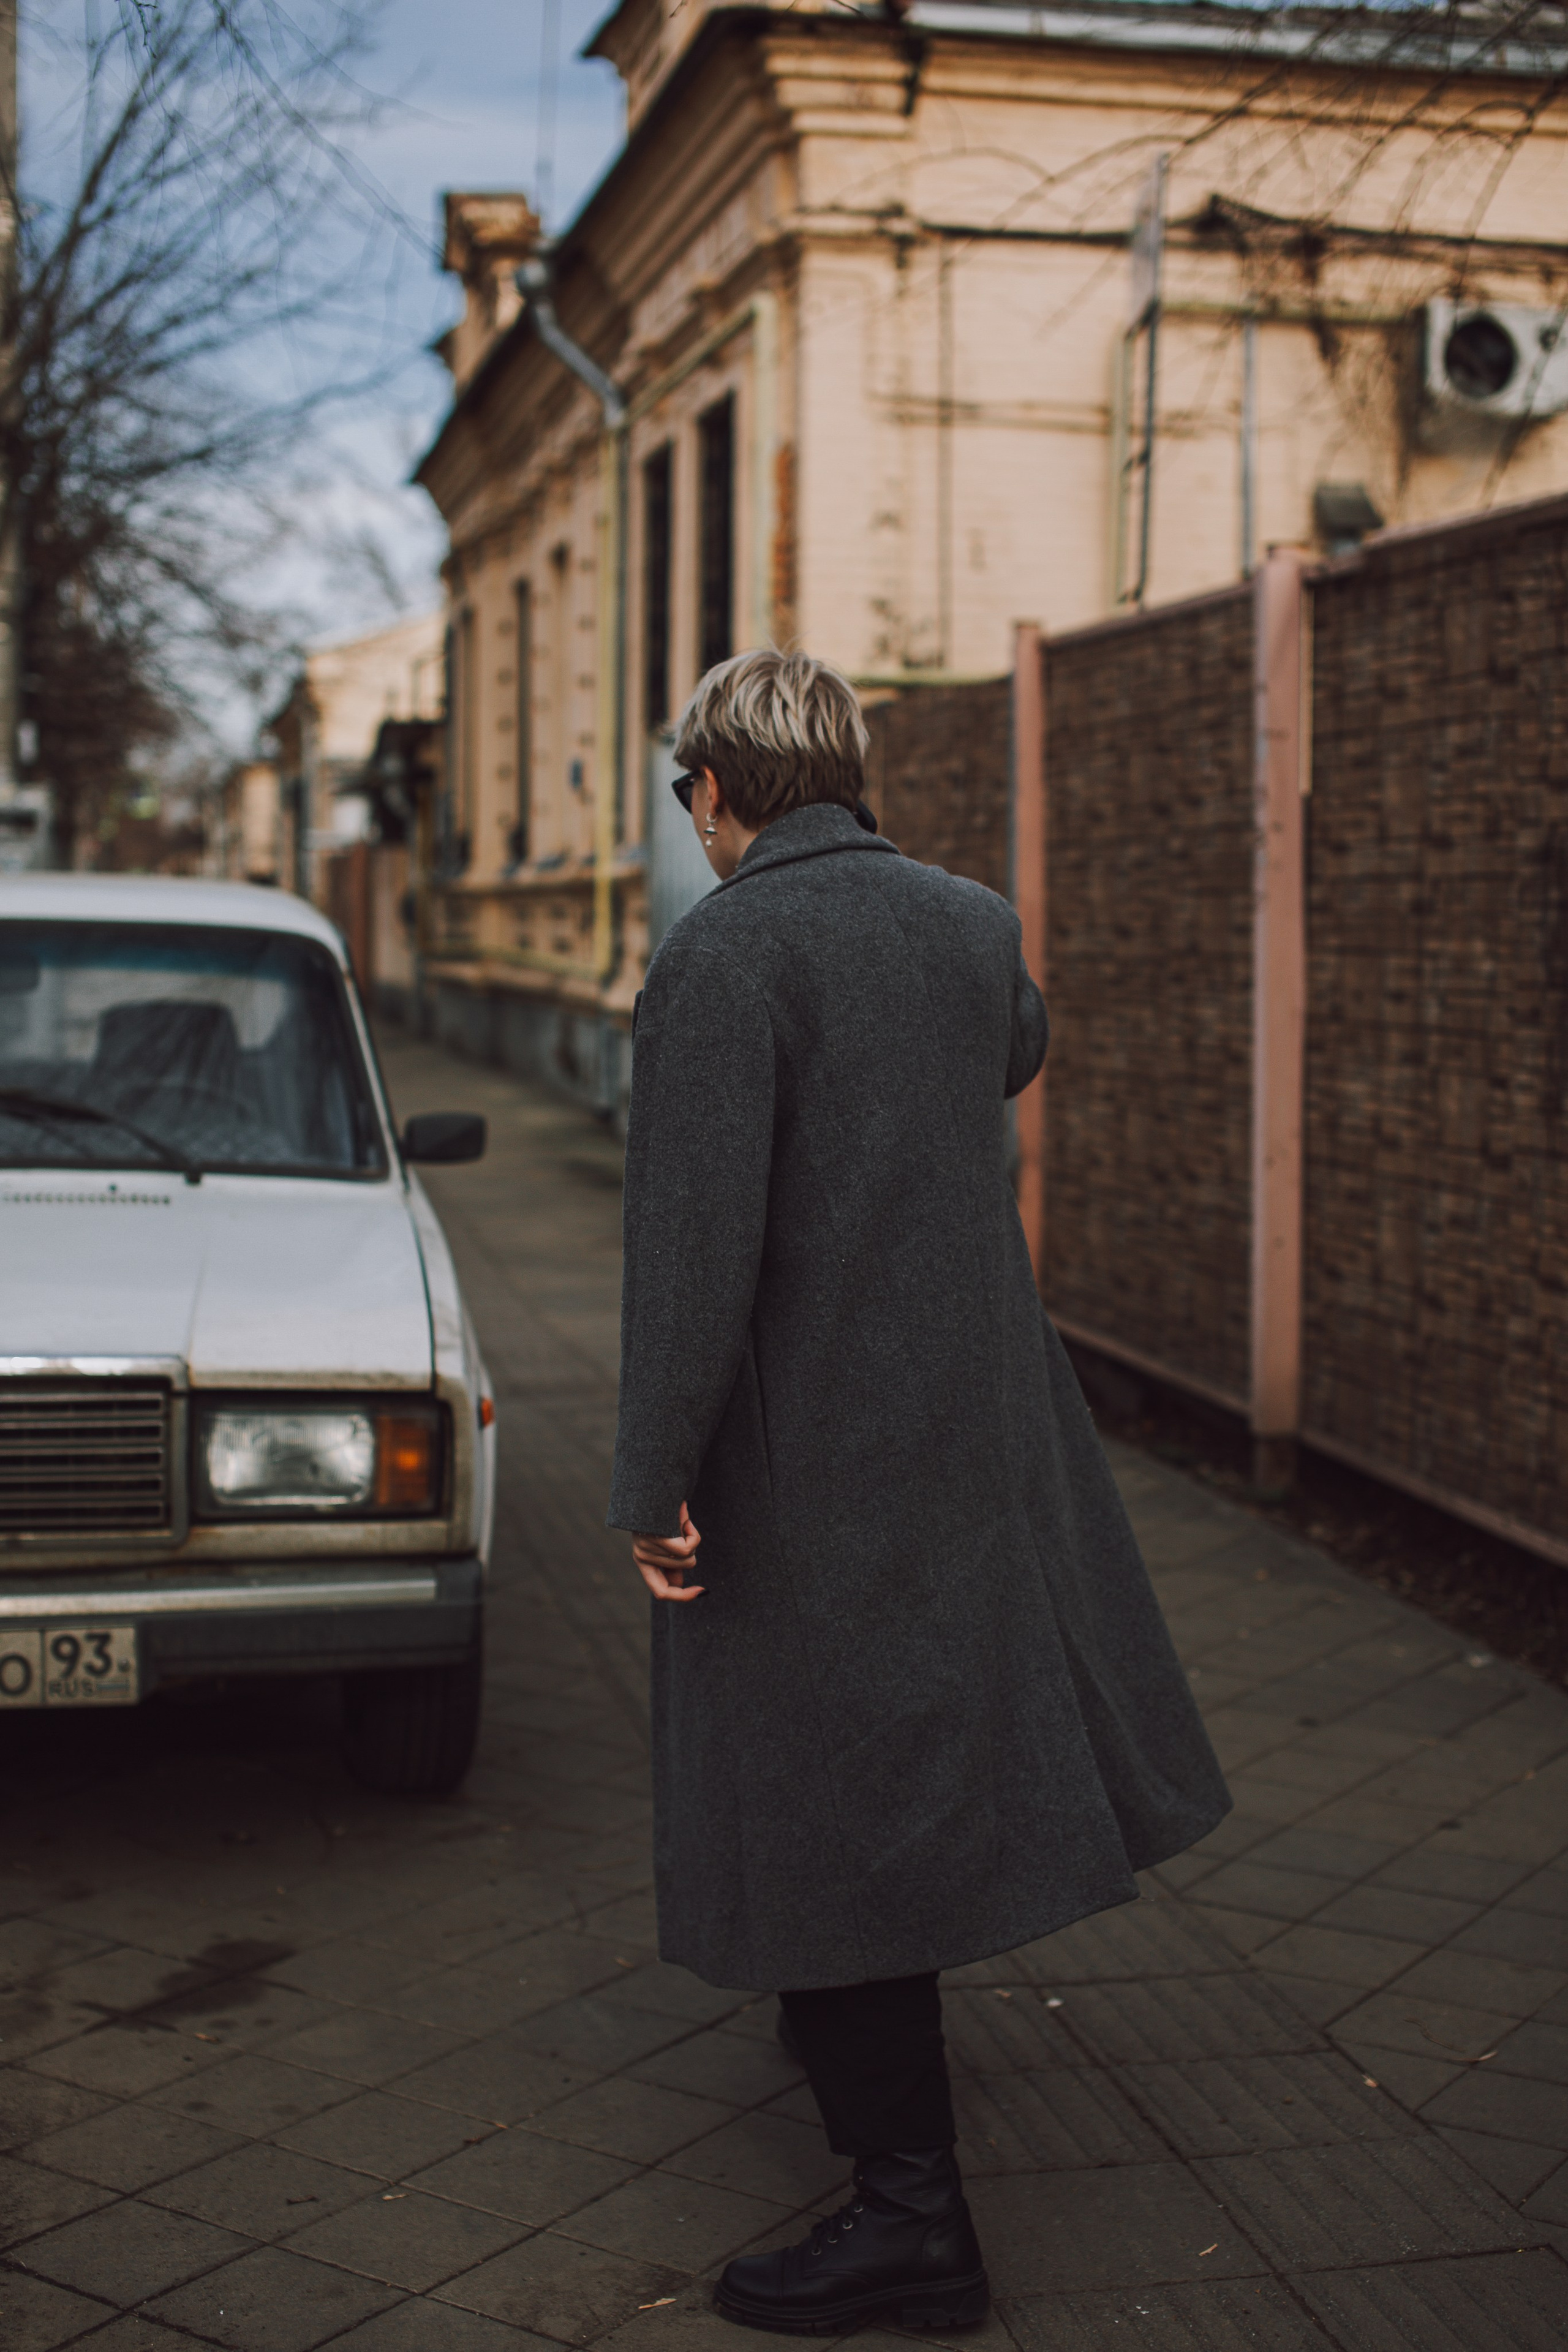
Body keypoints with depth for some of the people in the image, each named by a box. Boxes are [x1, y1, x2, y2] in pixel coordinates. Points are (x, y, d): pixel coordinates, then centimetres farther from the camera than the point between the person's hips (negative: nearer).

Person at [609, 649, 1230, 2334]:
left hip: (805, 1444, -7)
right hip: (978, 1416, 7)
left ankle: (909, 2215, 10)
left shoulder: (722, 950, -17)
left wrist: (655, 1483, -18)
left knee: (828, 1803, 2)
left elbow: (694, 1234, -23)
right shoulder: (974, 924, 3)